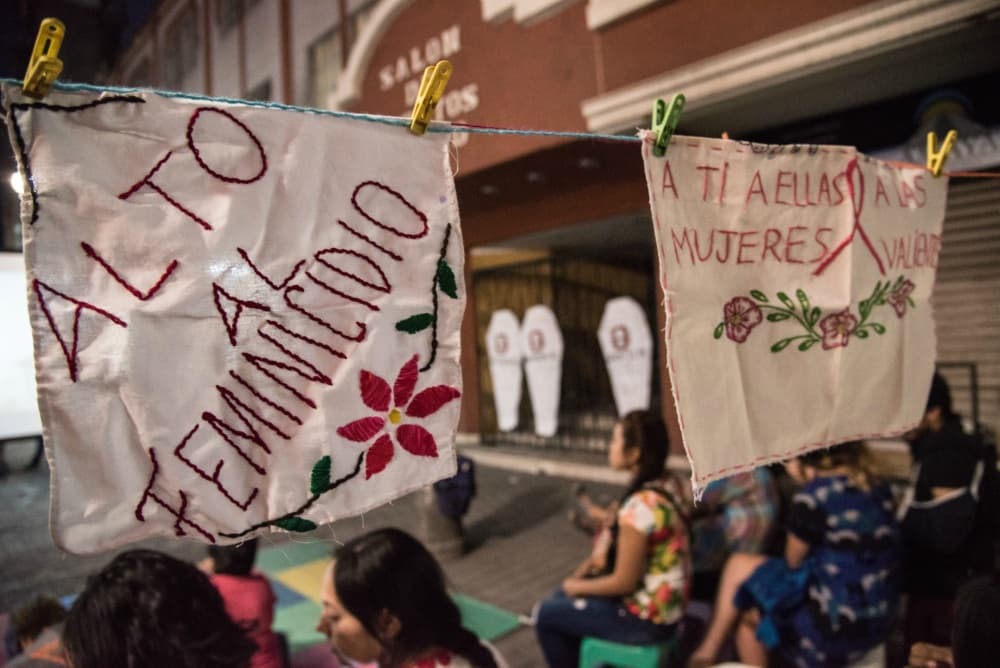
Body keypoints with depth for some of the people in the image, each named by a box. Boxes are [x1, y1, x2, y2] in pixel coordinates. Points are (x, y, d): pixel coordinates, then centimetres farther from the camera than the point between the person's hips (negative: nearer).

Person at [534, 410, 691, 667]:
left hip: (645, 619, -9)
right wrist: (584, 571, 3)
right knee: (562, 598, 20)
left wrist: (576, 586, -7)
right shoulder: (662, 487, -1)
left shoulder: (640, 506, -29)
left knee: (546, 614, 5)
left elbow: (623, 582, -22)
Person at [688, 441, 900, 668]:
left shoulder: (814, 496, -19)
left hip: (834, 630, -8)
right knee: (749, 615, 23)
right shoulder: (878, 490, 2)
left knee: (738, 567, 9)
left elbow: (793, 561, -5)